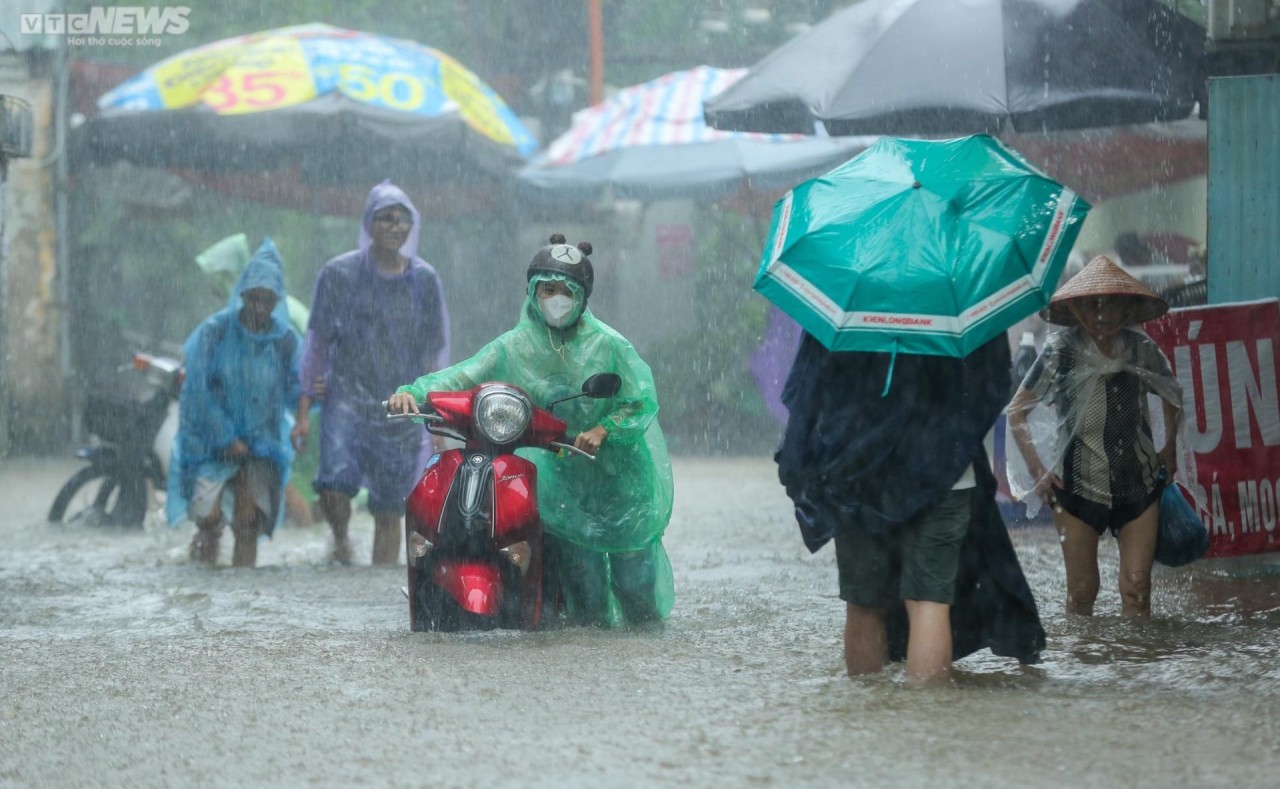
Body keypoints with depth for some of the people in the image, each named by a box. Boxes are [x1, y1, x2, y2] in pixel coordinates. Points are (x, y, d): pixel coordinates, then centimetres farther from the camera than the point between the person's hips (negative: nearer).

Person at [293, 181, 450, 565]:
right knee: (334, 486, -23)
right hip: (348, 399, -2)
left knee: (389, 513, 3)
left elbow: (435, 353, 9)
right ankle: (341, 538, 8)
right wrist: (304, 412, -3)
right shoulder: (339, 274, -2)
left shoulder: (424, 280, 4)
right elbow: (317, 345, 0)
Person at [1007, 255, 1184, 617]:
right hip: (1078, 487, -2)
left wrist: (1170, 448, 13)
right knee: (1082, 591, 3)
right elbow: (1016, 411, -1)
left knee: (1137, 588, -6)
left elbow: (1172, 394, 20)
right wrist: (1036, 470, -7)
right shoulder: (1061, 349, -8)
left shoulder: (1140, 348, 0)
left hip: (1138, 483, 2)